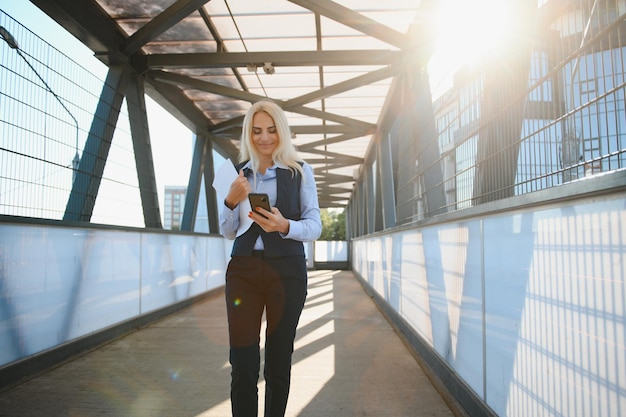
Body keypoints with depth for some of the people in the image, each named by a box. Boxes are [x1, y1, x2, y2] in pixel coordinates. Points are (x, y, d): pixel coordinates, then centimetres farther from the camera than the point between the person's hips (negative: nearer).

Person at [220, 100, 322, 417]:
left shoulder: (300, 171, 1)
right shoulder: (238, 173, 8)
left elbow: (315, 227, -4)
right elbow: (228, 233, 10)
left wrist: (284, 226, -25)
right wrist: (231, 201, -10)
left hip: (287, 271, -1)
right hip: (243, 270, 2)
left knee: (279, 362, 7)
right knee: (243, 364, -1)